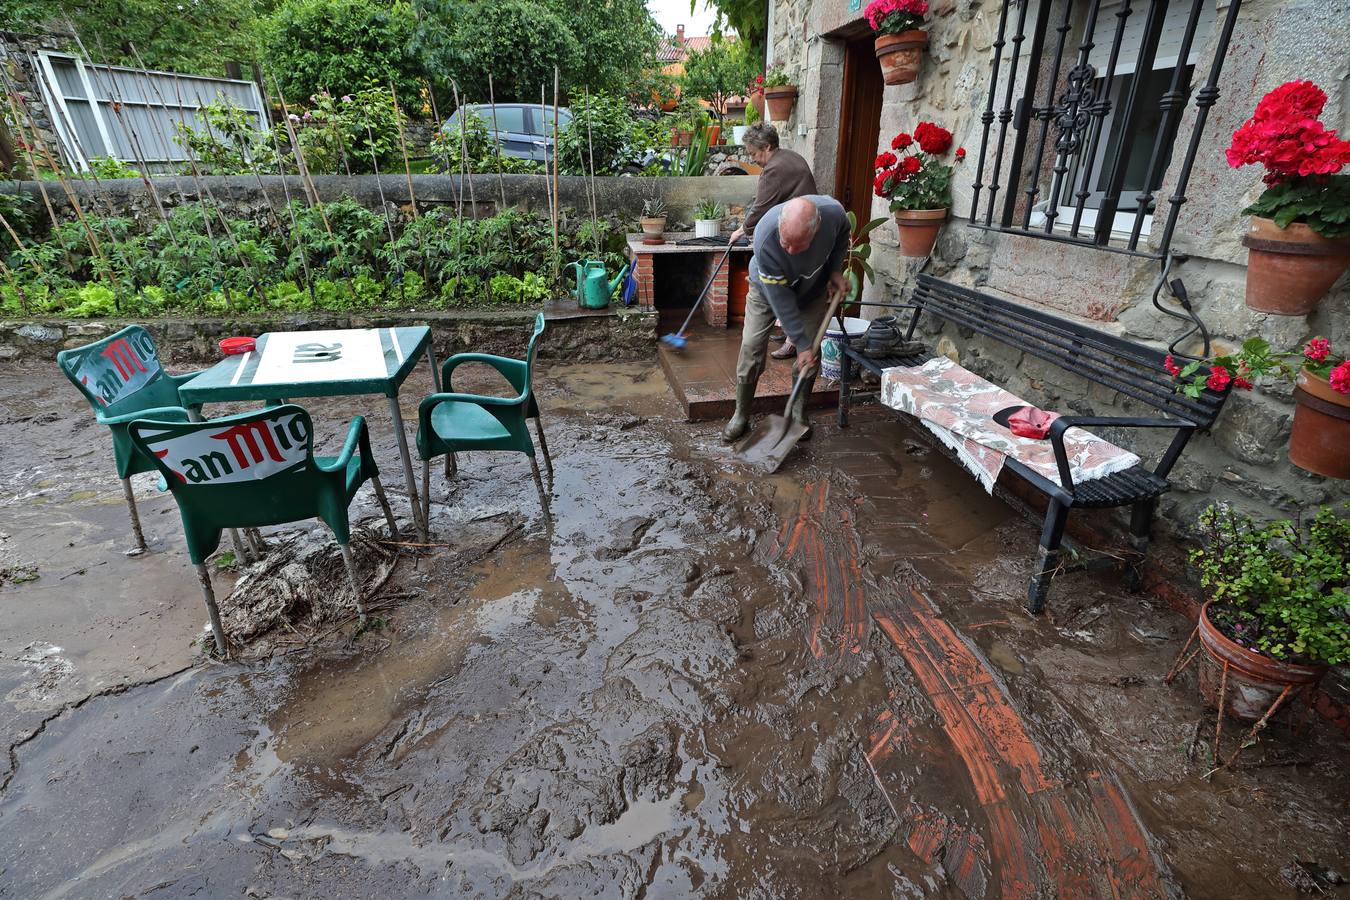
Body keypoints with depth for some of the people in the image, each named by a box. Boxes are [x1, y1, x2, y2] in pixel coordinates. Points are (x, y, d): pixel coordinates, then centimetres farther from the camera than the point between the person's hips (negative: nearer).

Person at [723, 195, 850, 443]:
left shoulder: (833, 212, -33)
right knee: (751, 348, -10)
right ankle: (741, 415, 4)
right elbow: (780, 299, -34)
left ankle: (798, 413, 17)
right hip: (768, 288, -2)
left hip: (813, 290, 3)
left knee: (812, 353, -1)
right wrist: (801, 343, -30)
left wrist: (835, 271, -15)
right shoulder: (765, 238, -41)